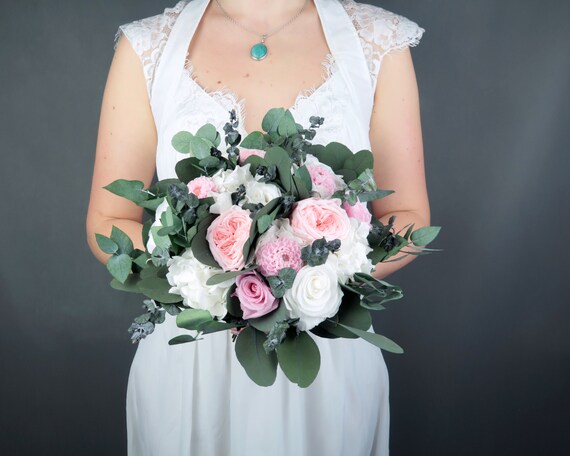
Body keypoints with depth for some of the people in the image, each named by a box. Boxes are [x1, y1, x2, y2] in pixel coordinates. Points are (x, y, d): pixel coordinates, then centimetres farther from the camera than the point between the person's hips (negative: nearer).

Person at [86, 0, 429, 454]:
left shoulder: (381, 41, -7)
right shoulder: (146, 47, -7)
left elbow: (408, 217, -3)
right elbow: (107, 222, -4)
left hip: (332, 355, 1)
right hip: (188, 357, 0)